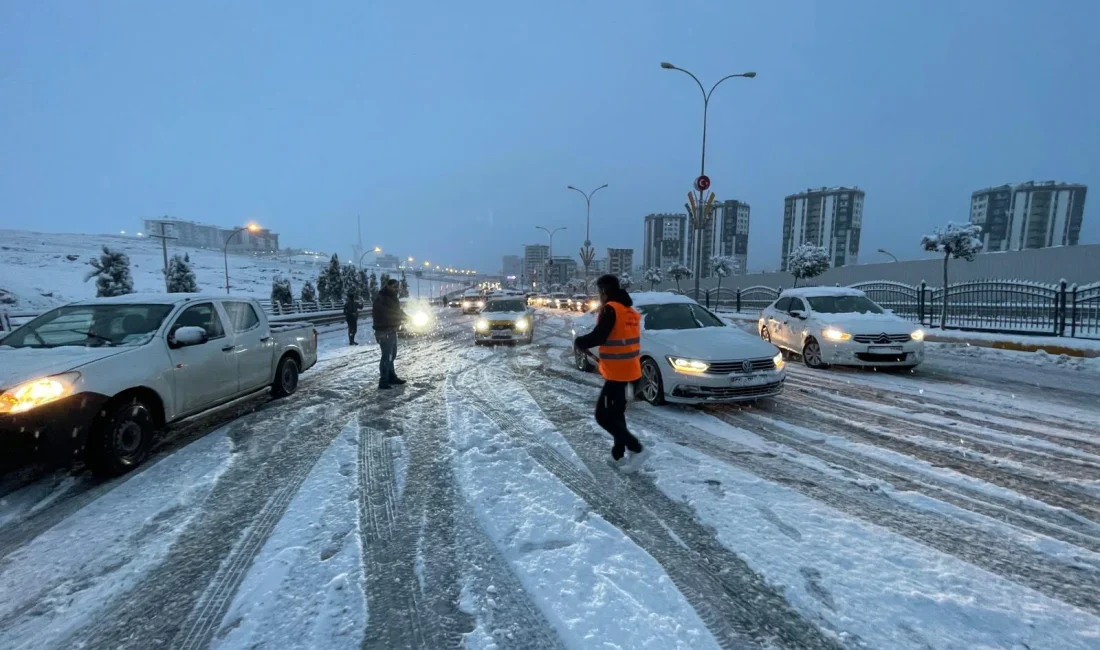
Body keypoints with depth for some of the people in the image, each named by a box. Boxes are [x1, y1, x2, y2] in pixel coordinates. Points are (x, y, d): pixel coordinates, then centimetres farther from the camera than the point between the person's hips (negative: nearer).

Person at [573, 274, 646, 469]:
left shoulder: (611, 309, -15)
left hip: (617, 372, -9)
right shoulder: (630, 310, 13)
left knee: (603, 416, -3)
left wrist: (579, 342, -3)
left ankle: (635, 448, -3)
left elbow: (598, 336, -20)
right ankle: (618, 454, 24)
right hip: (628, 370, 10)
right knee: (617, 413, 18)